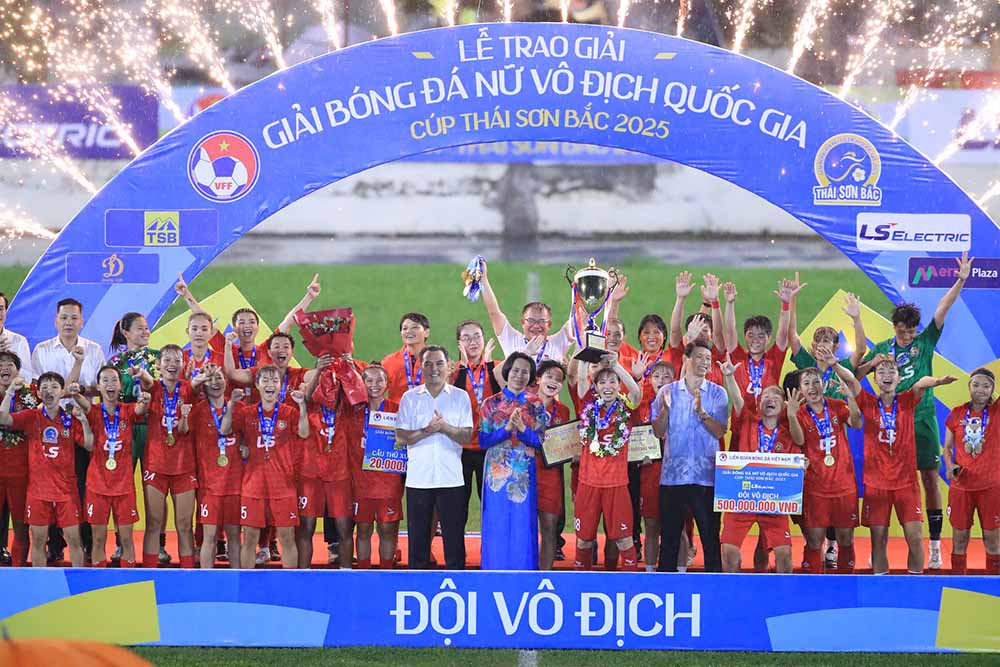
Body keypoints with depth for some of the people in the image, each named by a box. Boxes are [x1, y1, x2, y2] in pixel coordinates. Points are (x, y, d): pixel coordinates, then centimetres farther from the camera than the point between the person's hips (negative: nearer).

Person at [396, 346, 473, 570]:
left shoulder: (460, 397, 6)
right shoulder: (410, 397, 7)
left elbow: (467, 437, 0)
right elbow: (401, 437, 1)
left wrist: (445, 427, -16)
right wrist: (426, 431, -15)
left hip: (451, 478, -1)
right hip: (418, 478, 1)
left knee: (454, 535, 0)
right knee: (418, 536, 4)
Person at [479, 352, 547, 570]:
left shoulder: (536, 405, 5)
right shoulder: (491, 404, 3)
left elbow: (541, 441, -1)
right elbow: (483, 440, -2)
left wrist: (522, 428, -18)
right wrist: (507, 428, -17)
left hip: (525, 475, 1)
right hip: (497, 473, 0)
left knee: (523, 526, 1)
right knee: (497, 526, 1)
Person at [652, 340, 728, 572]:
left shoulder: (717, 394, 5)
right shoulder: (667, 392, 8)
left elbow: (720, 432, -5)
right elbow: (658, 432, 4)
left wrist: (701, 412, -19)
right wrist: (665, 409, -13)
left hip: (706, 475, -1)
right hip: (672, 474, 1)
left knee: (710, 534, 0)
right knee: (669, 535, 6)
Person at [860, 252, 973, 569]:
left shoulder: (925, 341, 4)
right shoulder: (882, 349, 7)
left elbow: (942, 310, -4)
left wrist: (961, 280, -14)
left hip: (923, 419, 0)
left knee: (930, 478, 1)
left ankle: (935, 544, 6)